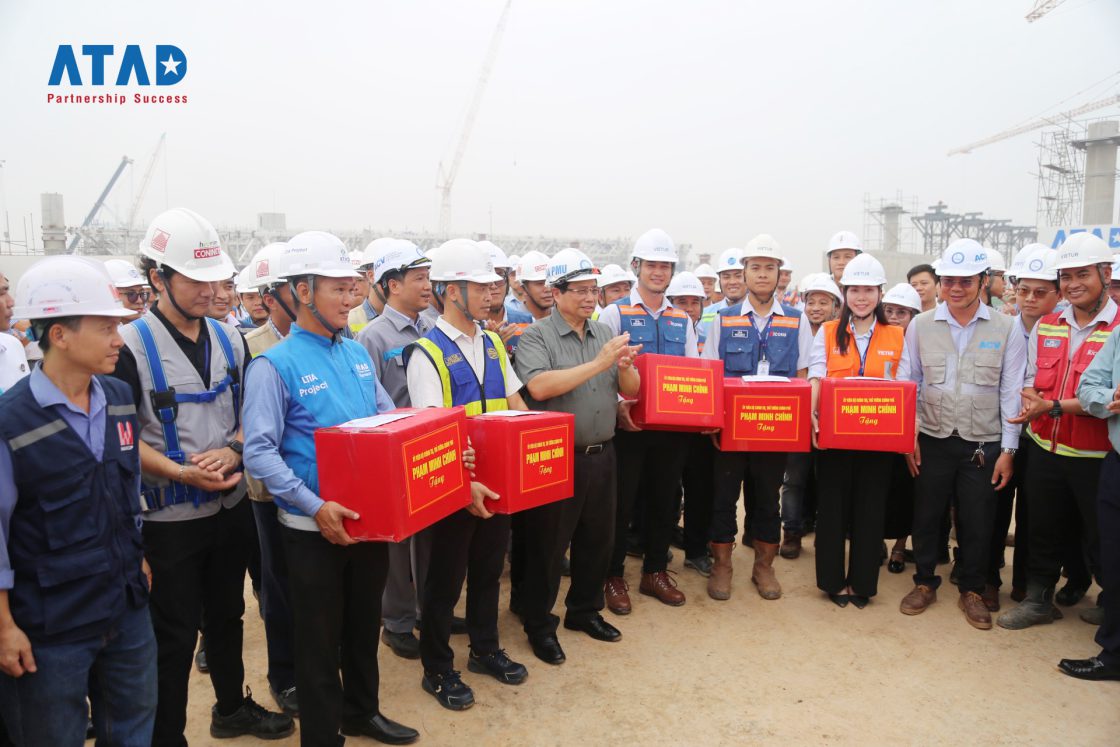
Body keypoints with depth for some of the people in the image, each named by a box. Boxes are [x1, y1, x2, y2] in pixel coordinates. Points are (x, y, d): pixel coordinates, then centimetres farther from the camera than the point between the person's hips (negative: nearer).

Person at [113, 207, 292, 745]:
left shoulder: (229, 339, 3)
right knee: (174, 634, 7)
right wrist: (181, 473, -23)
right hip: (170, 516, -5)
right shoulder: (131, 347, -13)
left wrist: (231, 451, -11)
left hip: (231, 505, 5)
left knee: (226, 615, 21)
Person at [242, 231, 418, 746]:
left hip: (371, 518, 6)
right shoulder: (275, 365, -13)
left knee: (364, 623, 21)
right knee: (320, 637, 10)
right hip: (314, 526, -6)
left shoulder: (358, 354, 6)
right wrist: (314, 506, -27)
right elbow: (260, 452, -20)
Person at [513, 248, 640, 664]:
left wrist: (625, 366, -14)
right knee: (547, 543, 6)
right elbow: (539, 387, -26)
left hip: (601, 454, 6)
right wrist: (598, 363, -25)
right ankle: (539, 625, 23)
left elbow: (631, 390, 9)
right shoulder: (537, 337, -8)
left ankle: (585, 610, 37)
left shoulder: (605, 334, 9)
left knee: (598, 537, 17)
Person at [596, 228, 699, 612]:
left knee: (664, 501, 14)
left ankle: (655, 573, 30)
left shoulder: (682, 320, 11)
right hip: (628, 425, -4)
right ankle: (614, 578, 19)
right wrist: (617, 405, -25)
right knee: (620, 502, 4)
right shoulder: (615, 313, -3)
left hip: (672, 426, 5)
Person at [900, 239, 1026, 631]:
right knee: (926, 514, 10)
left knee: (977, 521, 9)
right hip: (932, 438, 1)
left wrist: (1008, 449, -3)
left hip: (983, 442, -1)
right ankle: (925, 583, 28)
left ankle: (972, 591, 28)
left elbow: (1011, 392, -1)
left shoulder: (1005, 329, -3)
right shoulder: (921, 325, 0)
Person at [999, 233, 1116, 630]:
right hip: (1044, 449, 5)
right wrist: (1030, 398, -10)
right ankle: (1038, 600, 33)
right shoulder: (1046, 326, 7)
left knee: (1099, 538, 8)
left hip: (1096, 458, -5)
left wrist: (1053, 406, -24)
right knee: (1044, 530, 17)